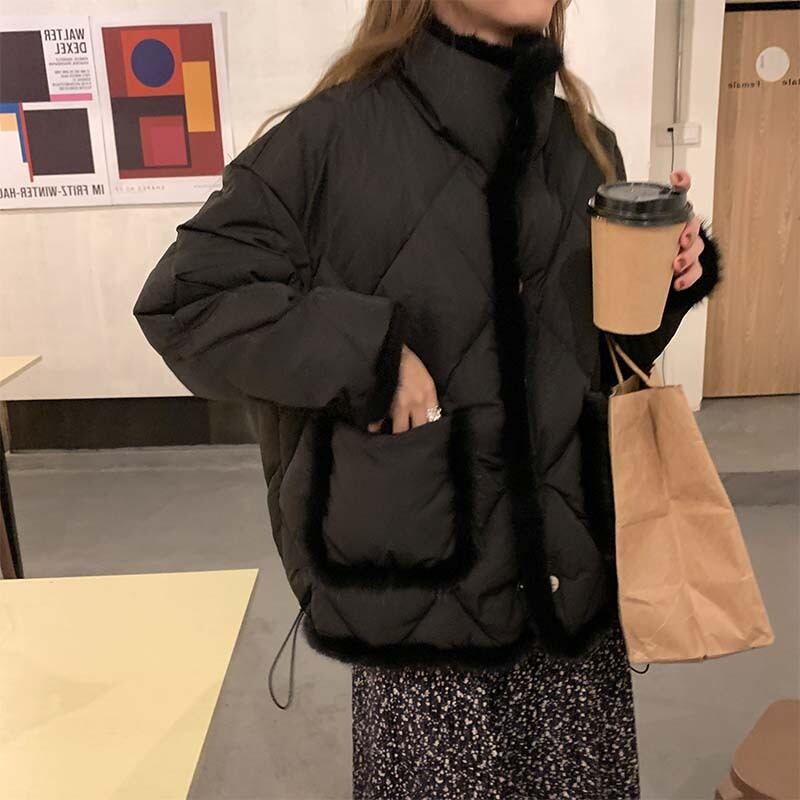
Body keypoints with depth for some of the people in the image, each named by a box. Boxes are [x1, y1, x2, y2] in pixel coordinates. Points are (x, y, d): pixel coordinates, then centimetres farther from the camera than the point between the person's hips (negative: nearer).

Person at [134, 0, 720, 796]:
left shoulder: (584, 146, 7)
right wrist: (365, 354, -18)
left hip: (575, 563, 5)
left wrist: (665, 282, -5)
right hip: (421, 569, -4)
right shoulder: (338, 135, -9)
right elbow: (183, 299, -10)